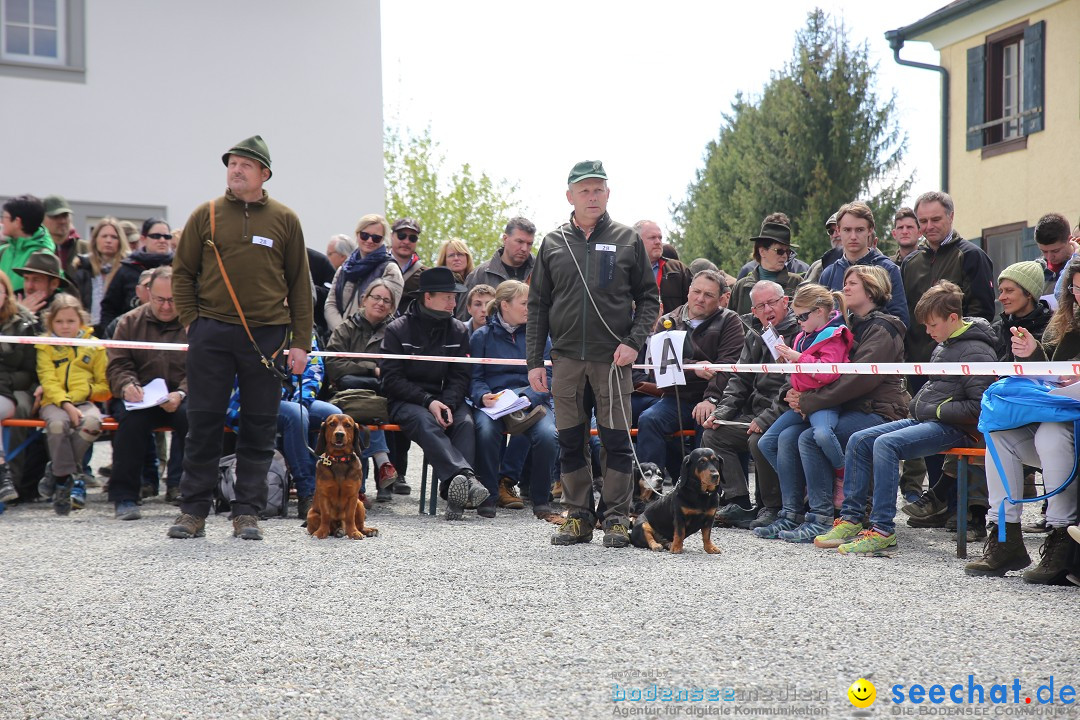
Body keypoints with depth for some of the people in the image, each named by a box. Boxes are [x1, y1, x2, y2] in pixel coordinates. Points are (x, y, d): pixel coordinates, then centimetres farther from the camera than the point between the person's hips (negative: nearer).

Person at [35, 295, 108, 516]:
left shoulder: (94, 346, 14)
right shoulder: (45, 346, 11)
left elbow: (105, 386, 13)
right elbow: (49, 382, -2)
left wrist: (86, 390, -8)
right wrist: (66, 405, -18)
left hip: (84, 402, 1)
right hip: (54, 402, -1)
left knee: (92, 421, -34)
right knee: (57, 422, -36)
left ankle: (60, 472, -16)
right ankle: (64, 481, -23)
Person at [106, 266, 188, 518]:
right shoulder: (130, 322, 13)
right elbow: (117, 366, 8)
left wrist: (181, 394, -22)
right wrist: (127, 385, -16)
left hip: (181, 399, -1)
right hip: (139, 398, 1)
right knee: (131, 417, -33)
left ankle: (179, 486, -23)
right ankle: (124, 495, -24)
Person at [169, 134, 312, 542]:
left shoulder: (284, 220, 8)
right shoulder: (206, 215, 8)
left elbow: (300, 283, 9)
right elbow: (182, 273, 11)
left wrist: (301, 342, 3)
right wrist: (191, 323, -1)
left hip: (266, 335, 0)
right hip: (212, 333, 0)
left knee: (259, 429, 2)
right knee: (203, 423, 1)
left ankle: (247, 514, 10)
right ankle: (193, 511, 10)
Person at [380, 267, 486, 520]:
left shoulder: (458, 330, 12)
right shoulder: (397, 330, 1)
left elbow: (461, 376, 7)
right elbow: (391, 378, -5)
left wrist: (447, 404, -14)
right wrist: (428, 401, -18)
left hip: (445, 399, 3)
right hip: (405, 402, -3)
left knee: (466, 422, -30)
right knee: (425, 422, -36)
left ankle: (455, 493, -46)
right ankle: (466, 477, -56)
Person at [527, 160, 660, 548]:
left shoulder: (627, 240, 4)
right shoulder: (553, 244, 9)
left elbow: (649, 297, 6)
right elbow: (537, 306, 10)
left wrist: (634, 341, -9)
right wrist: (534, 360, 3)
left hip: (612, 357, -2)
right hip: (566, 357, 2)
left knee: (616, 441, 0)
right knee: (571, 441, 6)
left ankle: (617, 520, 8)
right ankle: (578, 517, 16)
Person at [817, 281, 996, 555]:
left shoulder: (976, 352, -12)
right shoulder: (944, 346, 18)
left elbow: (980, 407, -19)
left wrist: (937, 410, -14)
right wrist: (918, 404, 13)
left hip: (954, 429, -10)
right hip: (925, 420, 10)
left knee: (885, 444, -29)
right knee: (858, 440, -1)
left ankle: (883, 530, -28)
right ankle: (851, 518, 0)